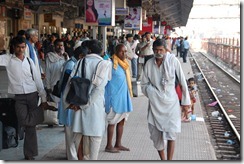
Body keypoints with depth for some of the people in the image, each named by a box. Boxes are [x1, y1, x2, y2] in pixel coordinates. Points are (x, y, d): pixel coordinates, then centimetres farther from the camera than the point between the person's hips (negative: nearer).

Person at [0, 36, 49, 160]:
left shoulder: (29, 61, 7)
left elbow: (38, 80, 8)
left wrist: (44, 99, 6)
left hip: (32, 95, 2)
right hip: (18, 97, -2)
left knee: (31, 125, 3)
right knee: (24, 124, -5)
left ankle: (30, 154, 12)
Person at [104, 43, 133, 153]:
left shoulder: (125, 64, 11)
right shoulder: (111, 64, -13)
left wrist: (130, 93, 18)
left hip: (124, 95, 8)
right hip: (114, 95, -8)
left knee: (122, 120, 12)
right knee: (112, 121, -1)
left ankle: (118, 144, 22)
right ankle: (109, 146, 8)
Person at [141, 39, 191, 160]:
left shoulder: (173, 61, -10)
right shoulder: (149, 64, -2)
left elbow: (182, 81, -4)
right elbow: (144, 84, 7)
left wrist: (186, 100, -1)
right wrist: (152, 93, -11)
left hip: (171, 101, -3)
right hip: (155, 103, 3)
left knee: (171, 134, -11)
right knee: (156, 134, 9)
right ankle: (162, 159, 27)